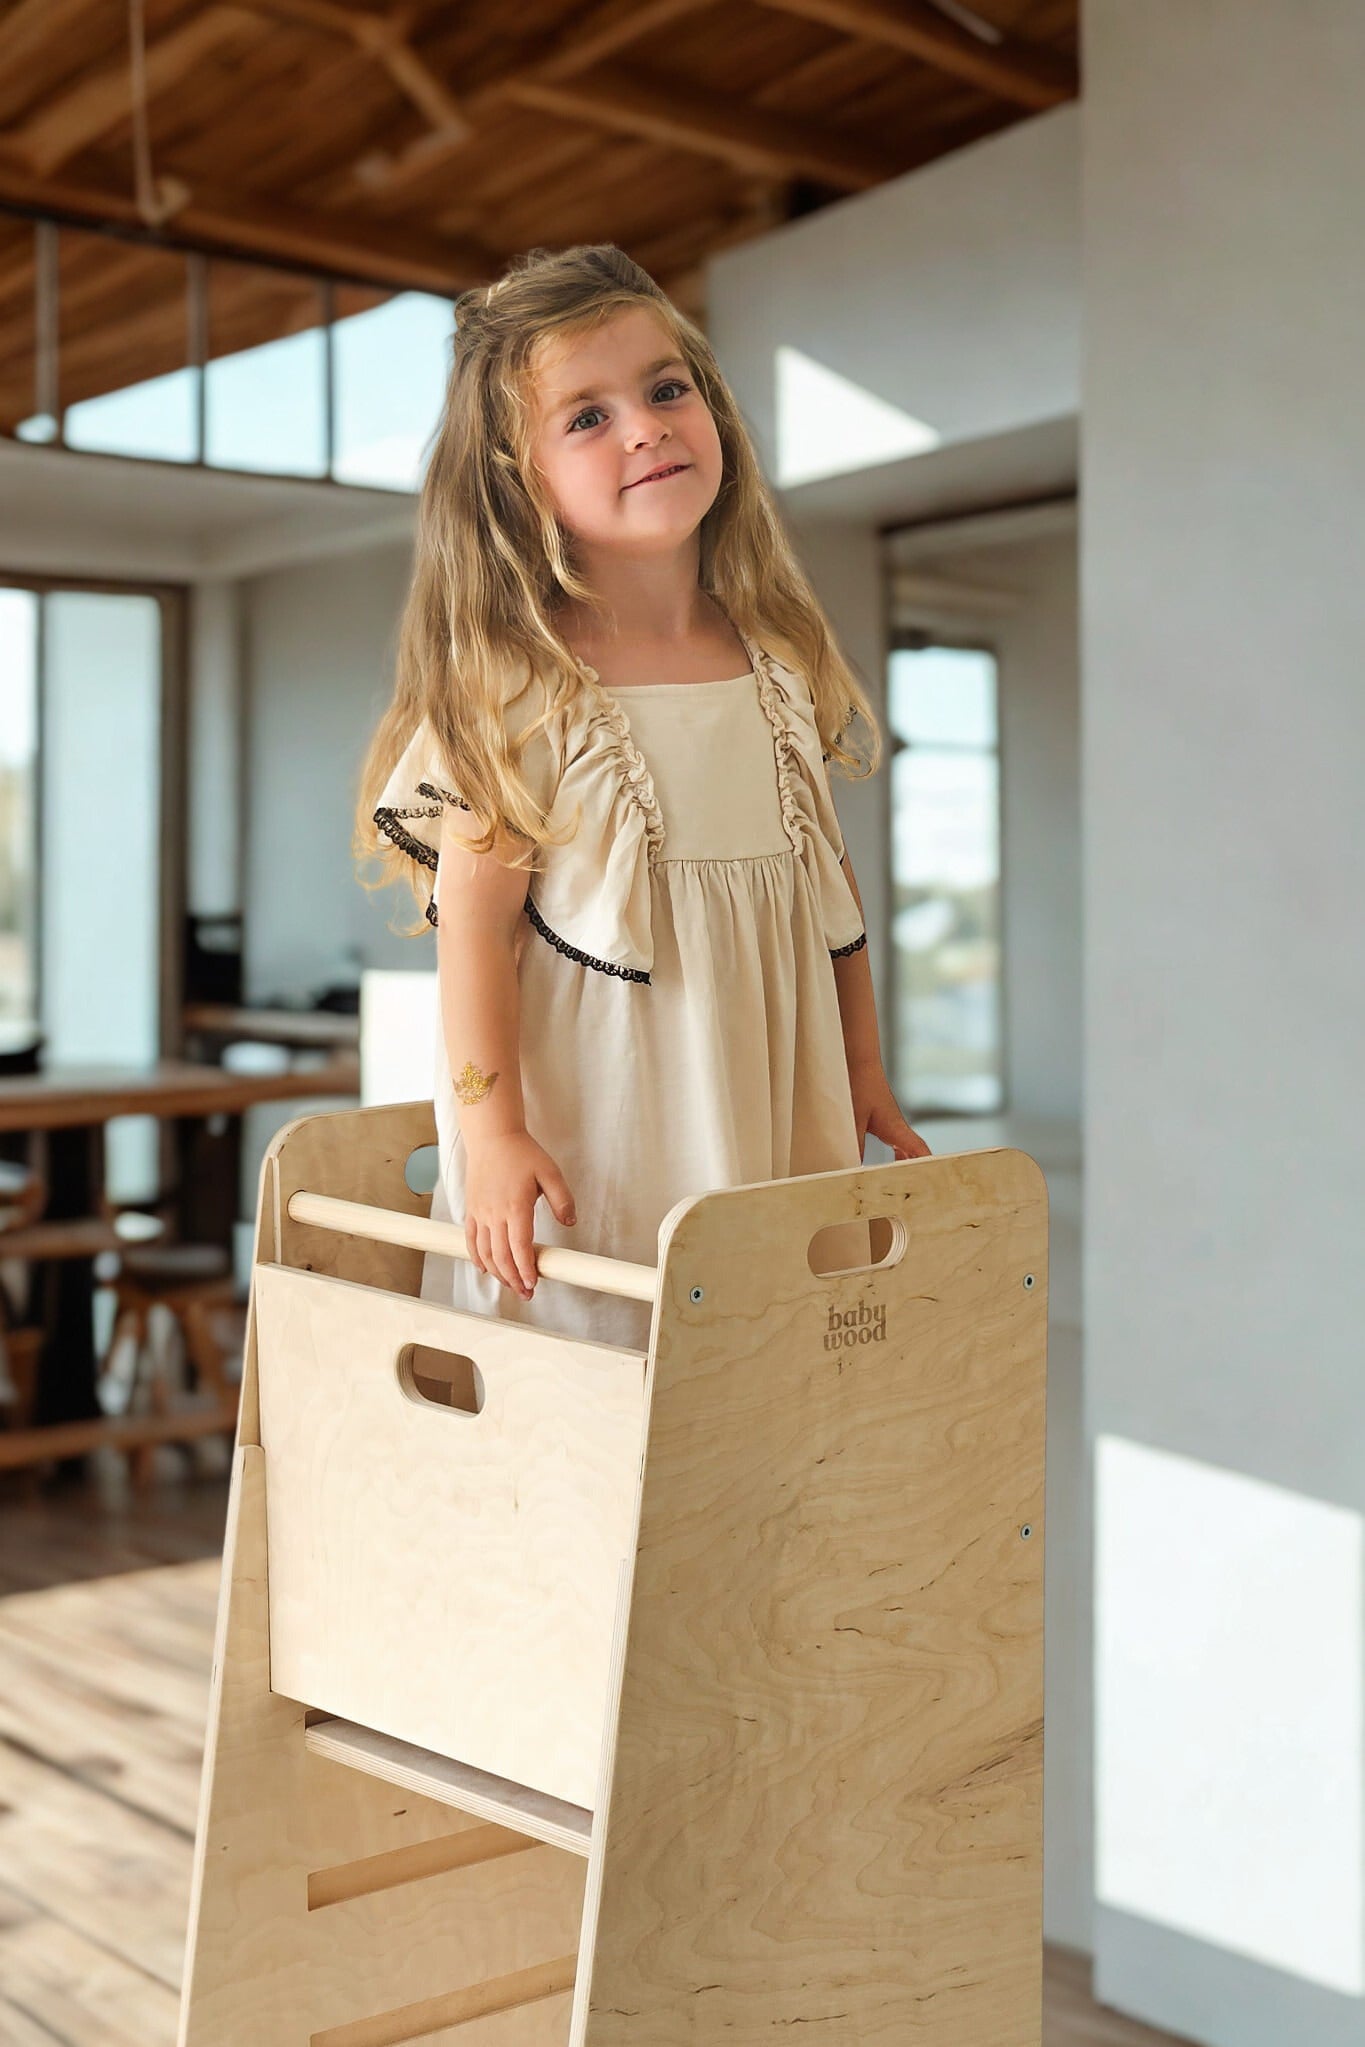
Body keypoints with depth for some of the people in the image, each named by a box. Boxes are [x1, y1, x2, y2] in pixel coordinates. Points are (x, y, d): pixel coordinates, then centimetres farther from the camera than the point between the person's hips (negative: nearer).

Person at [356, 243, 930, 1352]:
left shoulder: (779, 665, 4)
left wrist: (863, 1073, 16)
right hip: (586, 1129, -5)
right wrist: (491, 1130, -17)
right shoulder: (524, 689, -12)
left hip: (762, 1114, 5)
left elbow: (830, 875, 13)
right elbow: (474, 917, -13)